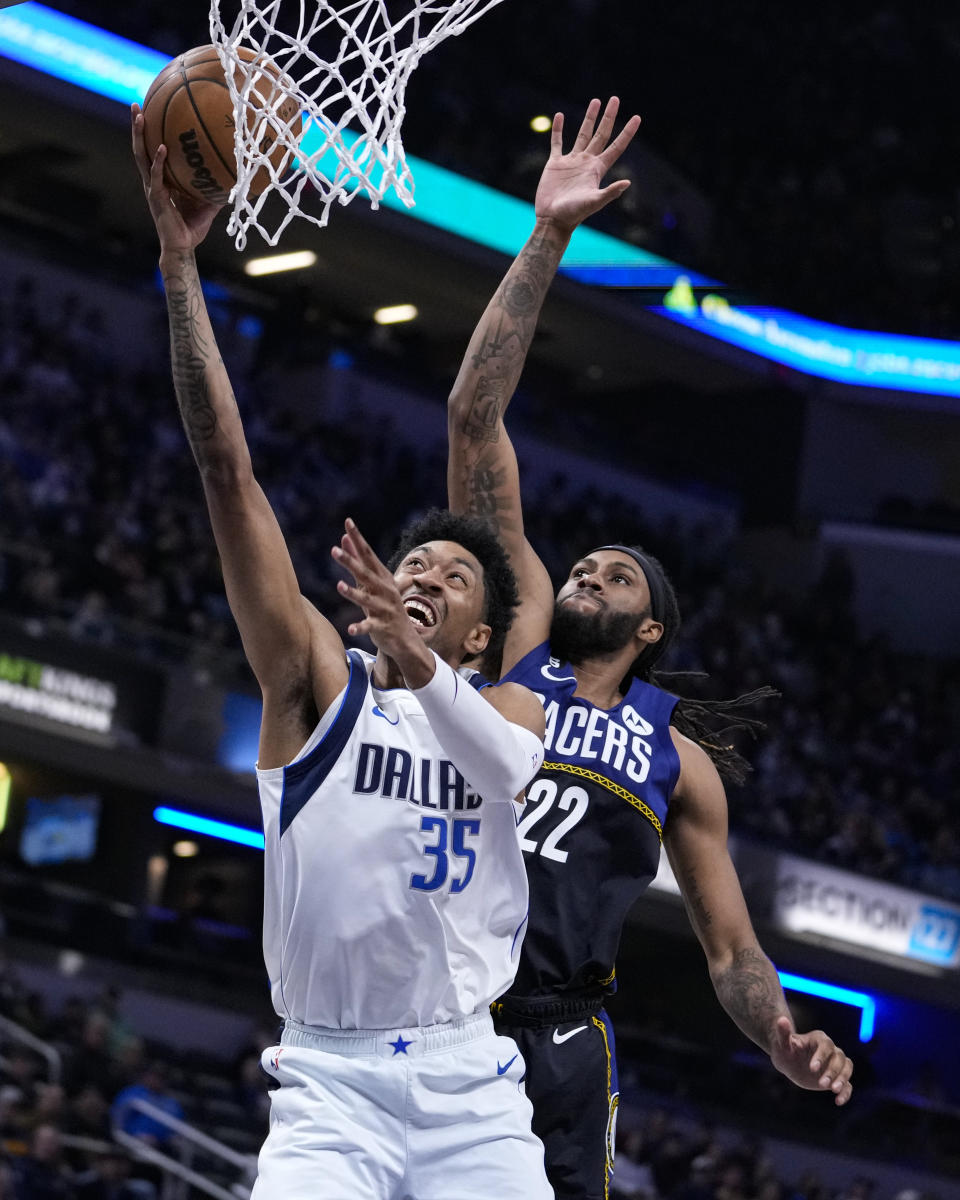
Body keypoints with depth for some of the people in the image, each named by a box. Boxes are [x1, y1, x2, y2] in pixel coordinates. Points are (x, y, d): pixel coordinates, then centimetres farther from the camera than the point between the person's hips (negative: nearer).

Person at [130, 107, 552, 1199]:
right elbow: (227, 472, 0)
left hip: (471, 1088, 2)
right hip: (331, 1082, -2)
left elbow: (505, 762, -12)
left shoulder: (510, 707, 14)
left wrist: (420, 659, -31)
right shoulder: (318, 681, 8)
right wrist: (181, 268, -8)